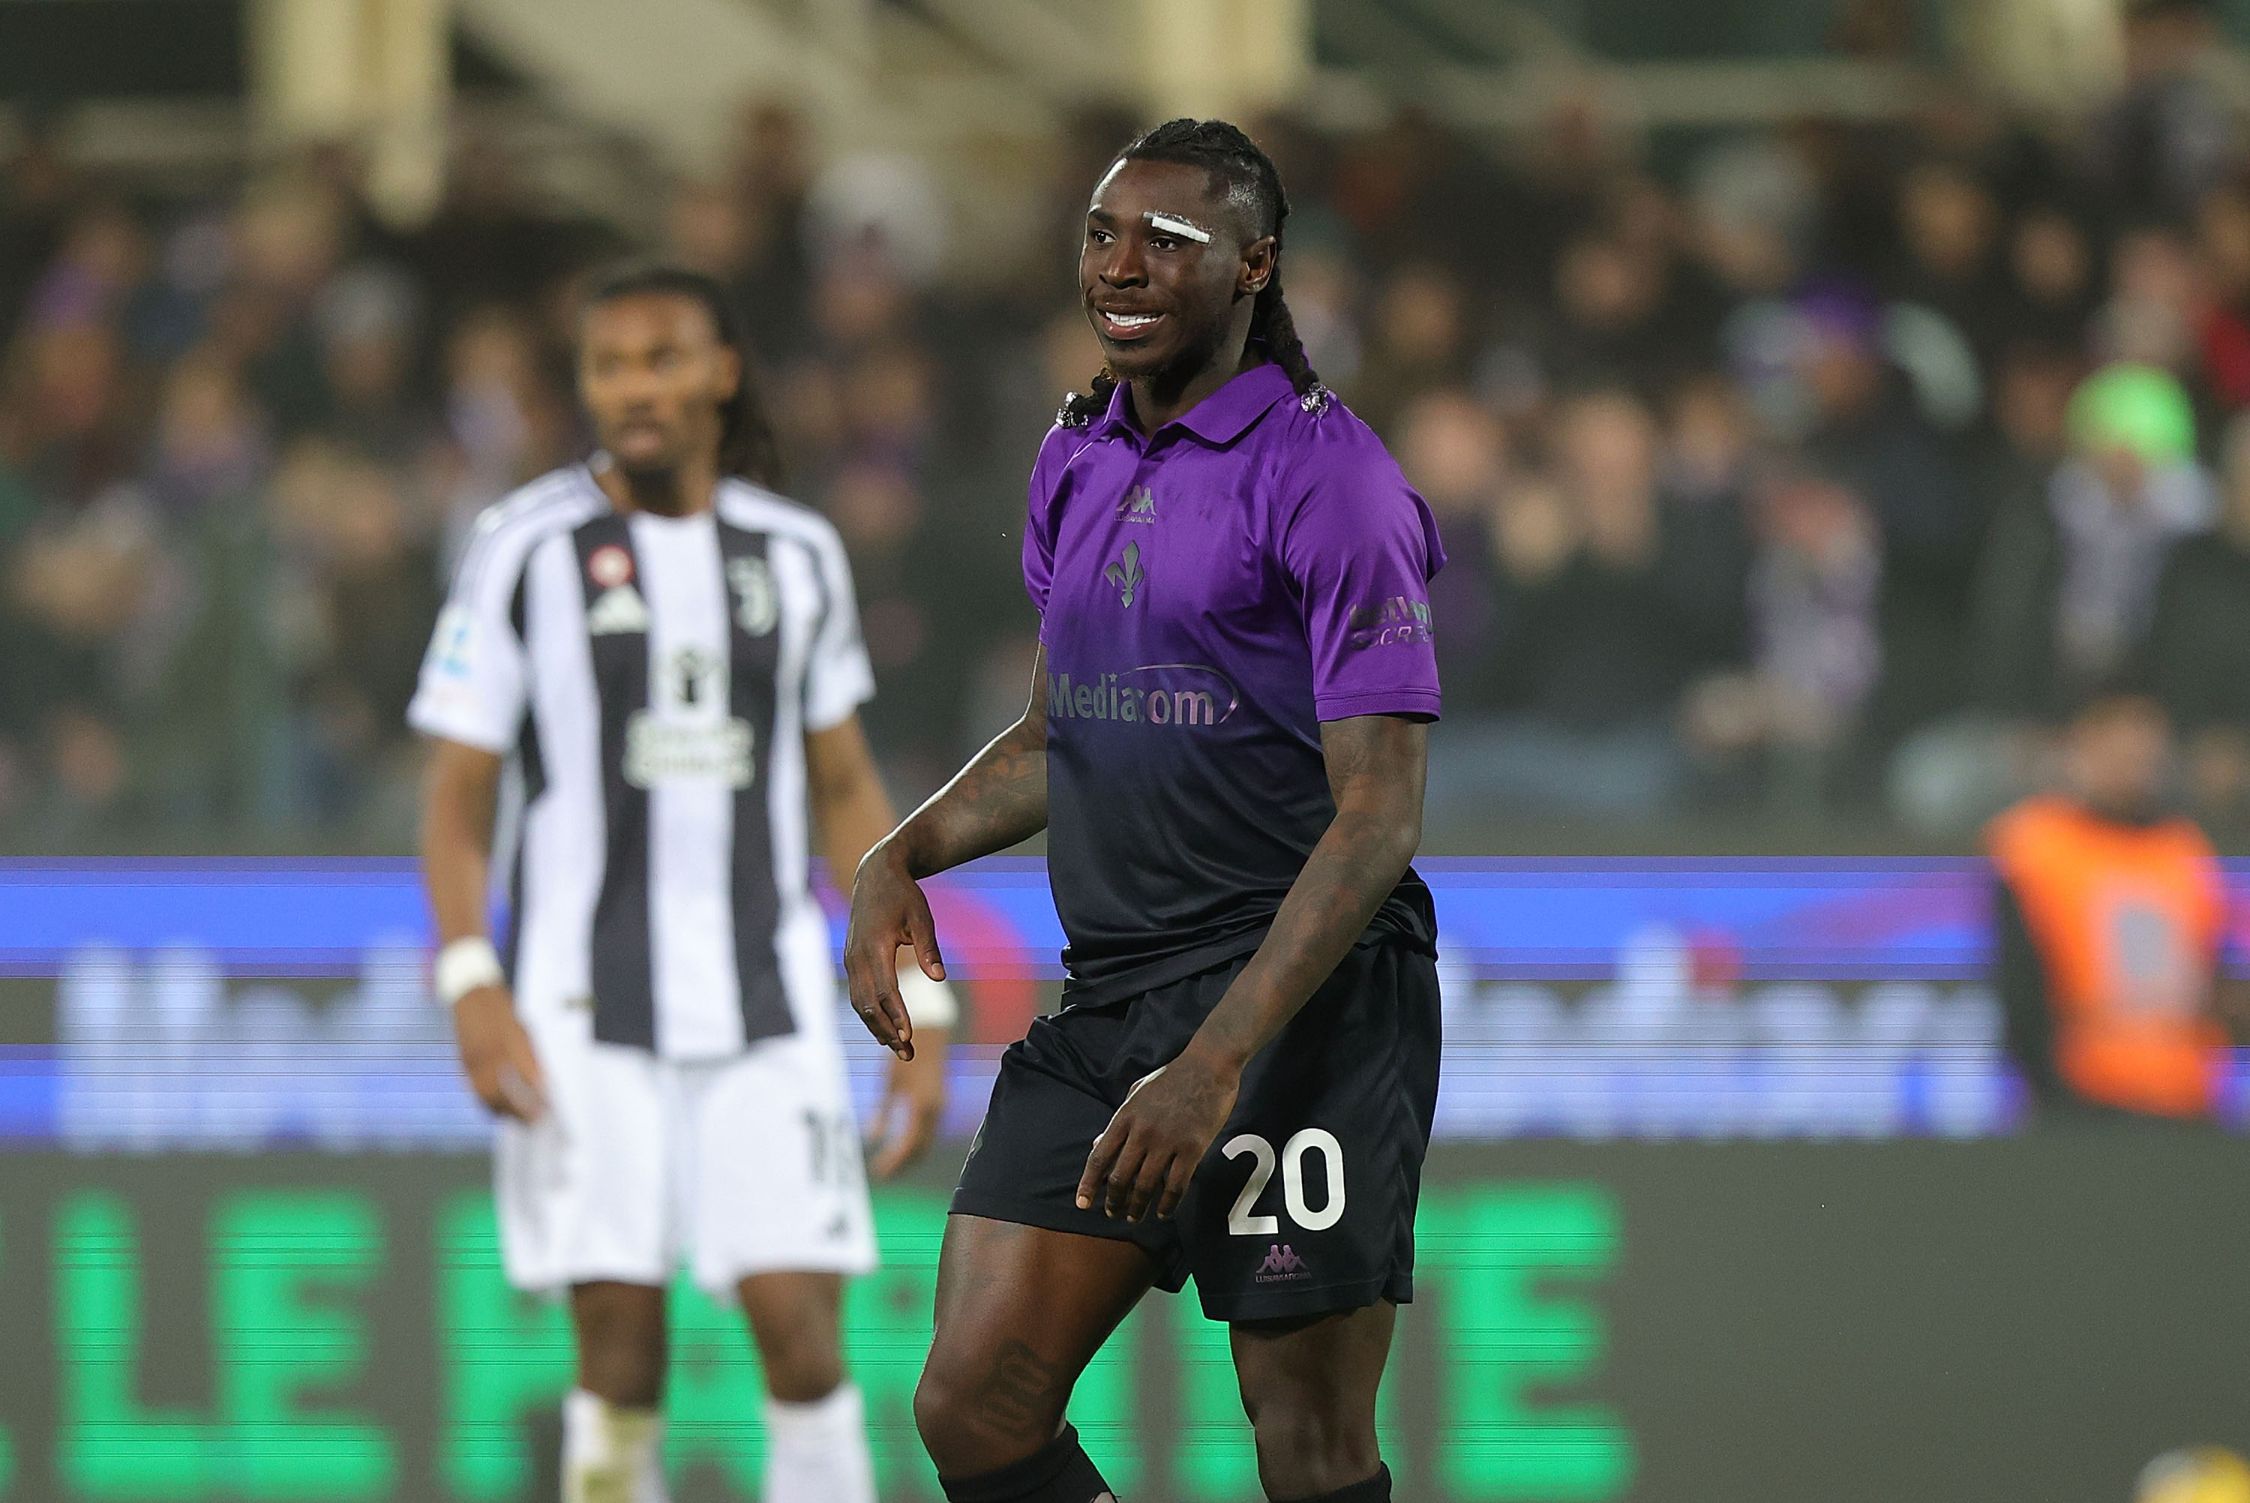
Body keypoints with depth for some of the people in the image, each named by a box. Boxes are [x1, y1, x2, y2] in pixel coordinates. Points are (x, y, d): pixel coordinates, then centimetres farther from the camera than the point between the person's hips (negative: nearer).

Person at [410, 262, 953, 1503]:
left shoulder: (794, 552, 9)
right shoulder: (529, 548, 0)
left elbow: (845, 792, 16)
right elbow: (457, 799, 1)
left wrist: (916, 1002, 10)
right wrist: (470, 983, -14)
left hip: (766, 1002, 2)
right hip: (586, 1012, -2)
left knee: (797, 1324, -8)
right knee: (618, 1345, -4)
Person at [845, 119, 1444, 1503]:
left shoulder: (1324, 478, -11)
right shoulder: (1078, 463, 13)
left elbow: (1379, 817, -16)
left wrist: (1215, 1064, -24)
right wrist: (902, 861, 8)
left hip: (1302, 1010, -7)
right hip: (1105, 1003, 7)